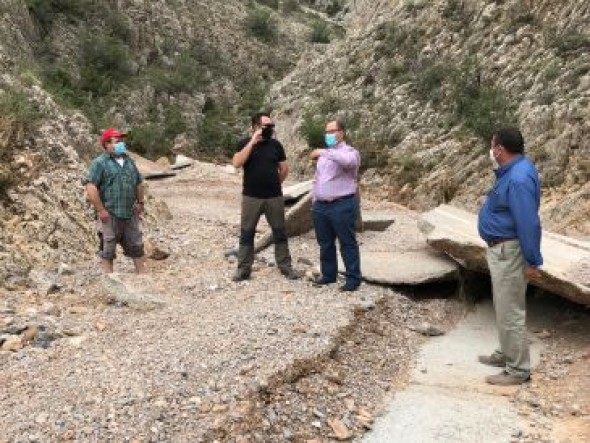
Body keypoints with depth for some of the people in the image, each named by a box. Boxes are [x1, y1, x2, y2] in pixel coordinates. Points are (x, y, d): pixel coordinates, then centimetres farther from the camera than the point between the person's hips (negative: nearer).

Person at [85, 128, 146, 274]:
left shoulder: (129, 161, 14)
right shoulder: (99, 163, -7)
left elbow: (139, 183, 23)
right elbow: (91, 188, -15)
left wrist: (140, 202, 13)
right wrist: (101, 210, -18)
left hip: (130, 214, 6)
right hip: (110, 215, -6)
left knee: (136, 246, 12)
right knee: (108, 249, 3)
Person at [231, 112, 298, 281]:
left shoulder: (275, 144, 4)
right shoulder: (245, 143, -1)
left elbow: (284, 168, 12)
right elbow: (236, 164, -18)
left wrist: (274, 183, 9)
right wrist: (252, 142, -19)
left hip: (274, 197, 2)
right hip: (251, 197, -1)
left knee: (280, 232, 8)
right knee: (246, 233, 5)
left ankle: (285, 266, 19)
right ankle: (243, 268, 14)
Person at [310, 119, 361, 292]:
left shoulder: (350, 151, -6)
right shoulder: (324, 154, 19)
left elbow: (347, 160, -33)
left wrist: (324, 153, -29)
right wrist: (314, 200, 17)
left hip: (342, 205, -8)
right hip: (321, 205, 8)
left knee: (347, 243, -1)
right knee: (325, 243, 14)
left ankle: (353, 279, 5)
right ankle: (328, 275, 26)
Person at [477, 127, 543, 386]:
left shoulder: (518, 179, -26)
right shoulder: (513, 170, 7)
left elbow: (528, 223, -25)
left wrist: (532, 262, -22)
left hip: (509, 251, -11)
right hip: (501, 248, 11)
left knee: (510, 311, -2)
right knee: (504, 307, 21)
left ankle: (518, 369, 9)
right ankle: (507, 354, 36)